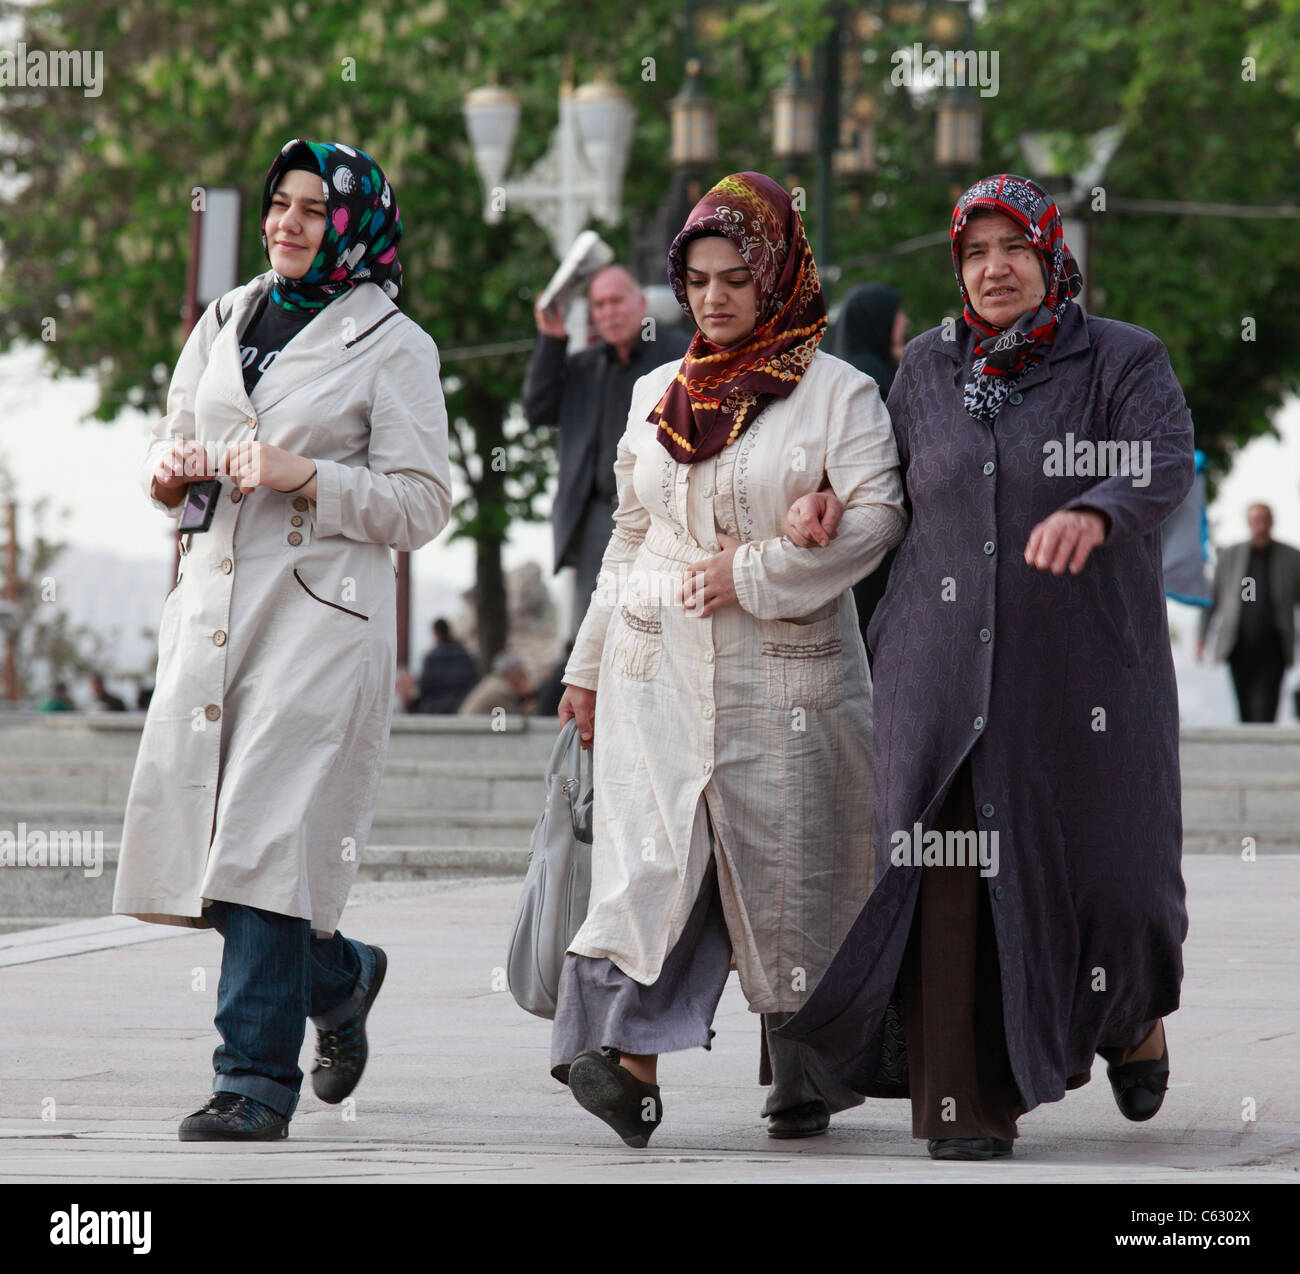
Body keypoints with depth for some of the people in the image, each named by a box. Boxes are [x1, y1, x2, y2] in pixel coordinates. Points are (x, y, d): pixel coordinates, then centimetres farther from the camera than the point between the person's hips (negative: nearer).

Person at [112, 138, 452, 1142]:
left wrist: (304, 477, -16)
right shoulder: (226, 321, 15)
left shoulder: (392, 347, -1)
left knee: (267, 838, -13)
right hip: (213, 600, 6)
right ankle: (341, 978, 32)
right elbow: (173, 440, 23)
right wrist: (172, 470, 0)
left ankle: (258, 1082, -8)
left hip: (322, 616, -6)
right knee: (196, 827, 5)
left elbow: (421, 503, -5)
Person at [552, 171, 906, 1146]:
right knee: (655, 848, -12)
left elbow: (876, 516, -12)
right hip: (658, 667, 3)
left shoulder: (837, 393, 1)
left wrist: (755, 573, -16)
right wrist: (588, 665, 20)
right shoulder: (658, 396, 16)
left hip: (785, 672, -3)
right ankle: (630, 1053, -25)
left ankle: (805, 1075, 11)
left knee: (789, 862, -1)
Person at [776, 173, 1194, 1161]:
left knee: (1108, 870, 1)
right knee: (955, 872, -8)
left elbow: (1166, 468, -18)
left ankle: (1134, 1012, 35)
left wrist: (1092, 513, -38)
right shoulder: (930, 368, 11)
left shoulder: (1124, 361, -1)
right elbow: (894, 475, 25)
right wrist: (828, 494, 3)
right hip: (948, 664, 2)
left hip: (1083, 662, -2)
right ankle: (970, 1101, -1)